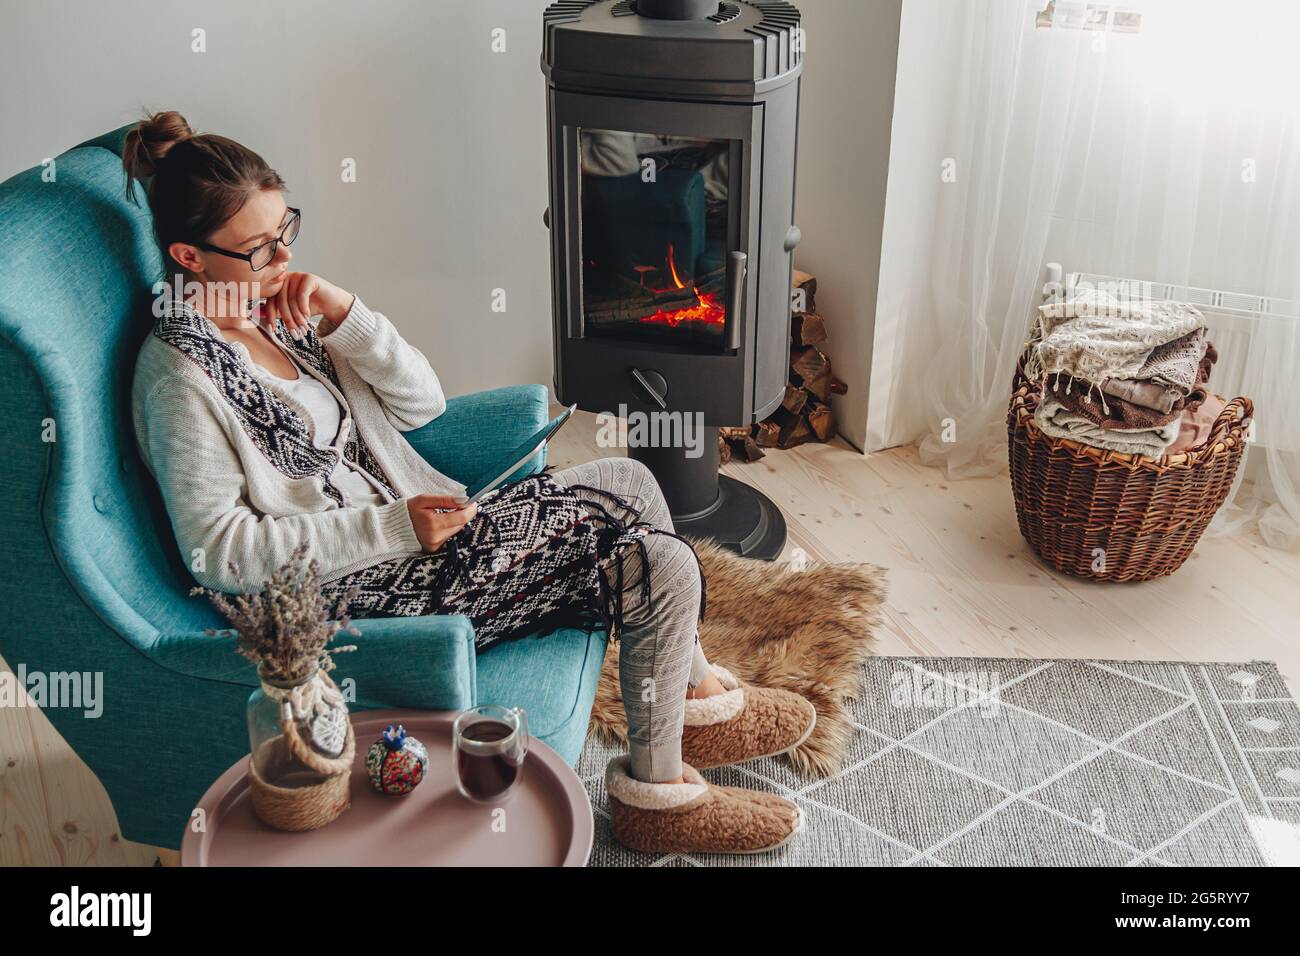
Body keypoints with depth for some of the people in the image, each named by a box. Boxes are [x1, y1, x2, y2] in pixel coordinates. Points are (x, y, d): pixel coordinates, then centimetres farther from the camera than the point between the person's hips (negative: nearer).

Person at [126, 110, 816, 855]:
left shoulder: (278, 306, 7)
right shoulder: (182, 379, -18)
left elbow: (422, 403, 6)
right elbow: (219, 550, -21)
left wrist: (343, 313, -10)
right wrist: (395, 527, -22)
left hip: (415, 533, 9)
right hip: (363, 586, -9)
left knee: (628, 482, 10)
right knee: (656, 563, -11)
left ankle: (698, 698, 22)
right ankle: (656, 794, 6)